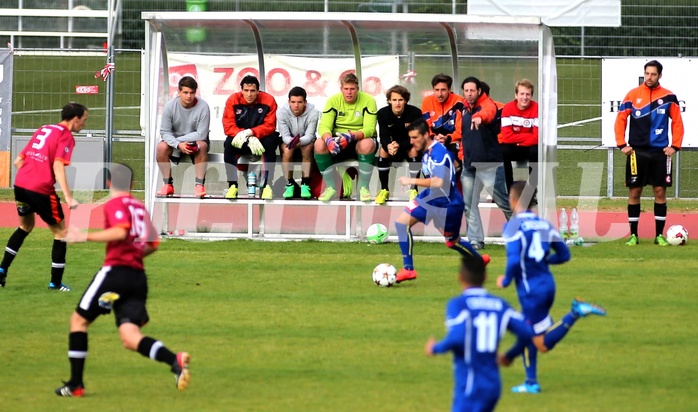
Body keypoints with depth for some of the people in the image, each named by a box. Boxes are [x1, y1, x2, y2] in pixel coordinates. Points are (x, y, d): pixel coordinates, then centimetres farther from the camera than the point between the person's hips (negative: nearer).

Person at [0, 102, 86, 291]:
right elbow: (58, 166, -19)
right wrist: (68, 197, -25)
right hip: (41, 190, -7)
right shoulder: (66, 137, -5)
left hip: (20, 185, 7)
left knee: (25, 227, 29)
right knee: (60, 232, 8)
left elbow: (18, 161, 18)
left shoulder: (43, 130, 18)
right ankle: (56, 282, 8)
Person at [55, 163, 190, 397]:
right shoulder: (139, 207, 19)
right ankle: (175, 360, -28)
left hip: (116, 271, -7)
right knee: (130, 338, -2)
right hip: (139, 277, 7)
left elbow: (120, 231, -21)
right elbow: (152, 244, 22)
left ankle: (75, 384, 7)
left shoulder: (115, 204, -3)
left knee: (79, 320, 9)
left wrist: (86, 237, -17)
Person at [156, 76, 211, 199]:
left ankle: (199, 184, -29)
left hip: (195, 140, -2)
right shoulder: (170, 106, -13)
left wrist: (180, 139, -21)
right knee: (161, 147, -29)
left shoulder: (203, 107, -18)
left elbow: (201, 134, -20)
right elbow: (164, 132, -13)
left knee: (202, 145, -36)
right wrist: (178, 145, -30)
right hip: (175, 142, 2)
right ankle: (168, 185, -16)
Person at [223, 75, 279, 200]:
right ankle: (232, 185, -25)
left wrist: (250, 132, -33)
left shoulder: (268, 100, -12)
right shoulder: (233, 100, -11)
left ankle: (267, 185, -27)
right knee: (229, 144, -30)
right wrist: (249, 140, -29)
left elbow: (270, 126, -17)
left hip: (260, 138, -1)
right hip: (241, 142, 1)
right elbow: (228, 126, -16)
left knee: (270, 142, -32)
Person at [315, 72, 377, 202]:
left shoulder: (368, 100, -11)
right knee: (319, 144, -28)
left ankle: (364, 188, -21)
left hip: (360, 140, -2)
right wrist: (329, 139, -37)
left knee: (367, 144, -38)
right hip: (337, 142, 2)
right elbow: (324, 126, -12)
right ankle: (330, 187, -14)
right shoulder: (333, 100, -5)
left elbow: (369, 129, -20)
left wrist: (352, 136, -41)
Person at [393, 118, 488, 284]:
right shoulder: (426, 151, 1)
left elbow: (438, 182, -35)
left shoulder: (438, 153, -27)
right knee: (401, 222, -6)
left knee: (452, 241, 10)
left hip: (447, 203, -8)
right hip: (429, 197, 8)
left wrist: (412, 181, -31)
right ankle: (408, 269, -4)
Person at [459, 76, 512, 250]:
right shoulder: (464, 109, 9)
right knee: (469, 205, 5)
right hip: (469, 165, 6)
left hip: (490, 165, -6)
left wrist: (479, 116, -59)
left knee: (503, 202, -1)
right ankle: (475, 240, 10)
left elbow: (488, 112, -37)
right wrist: (462, 156, 15)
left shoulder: (487, 104, -11)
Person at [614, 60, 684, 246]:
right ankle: (633, 235, 8)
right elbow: (621, 119, 4)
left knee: (660, 192, 1)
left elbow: (677, 122, 7)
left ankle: (659, 235, 8)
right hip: (637, 152, 0)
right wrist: (622, 144, -3)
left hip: (660, 152, 0)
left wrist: (675, 146, -2)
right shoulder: (633, 95, 1)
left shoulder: (668, 97, 2)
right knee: (634, 192, 1)